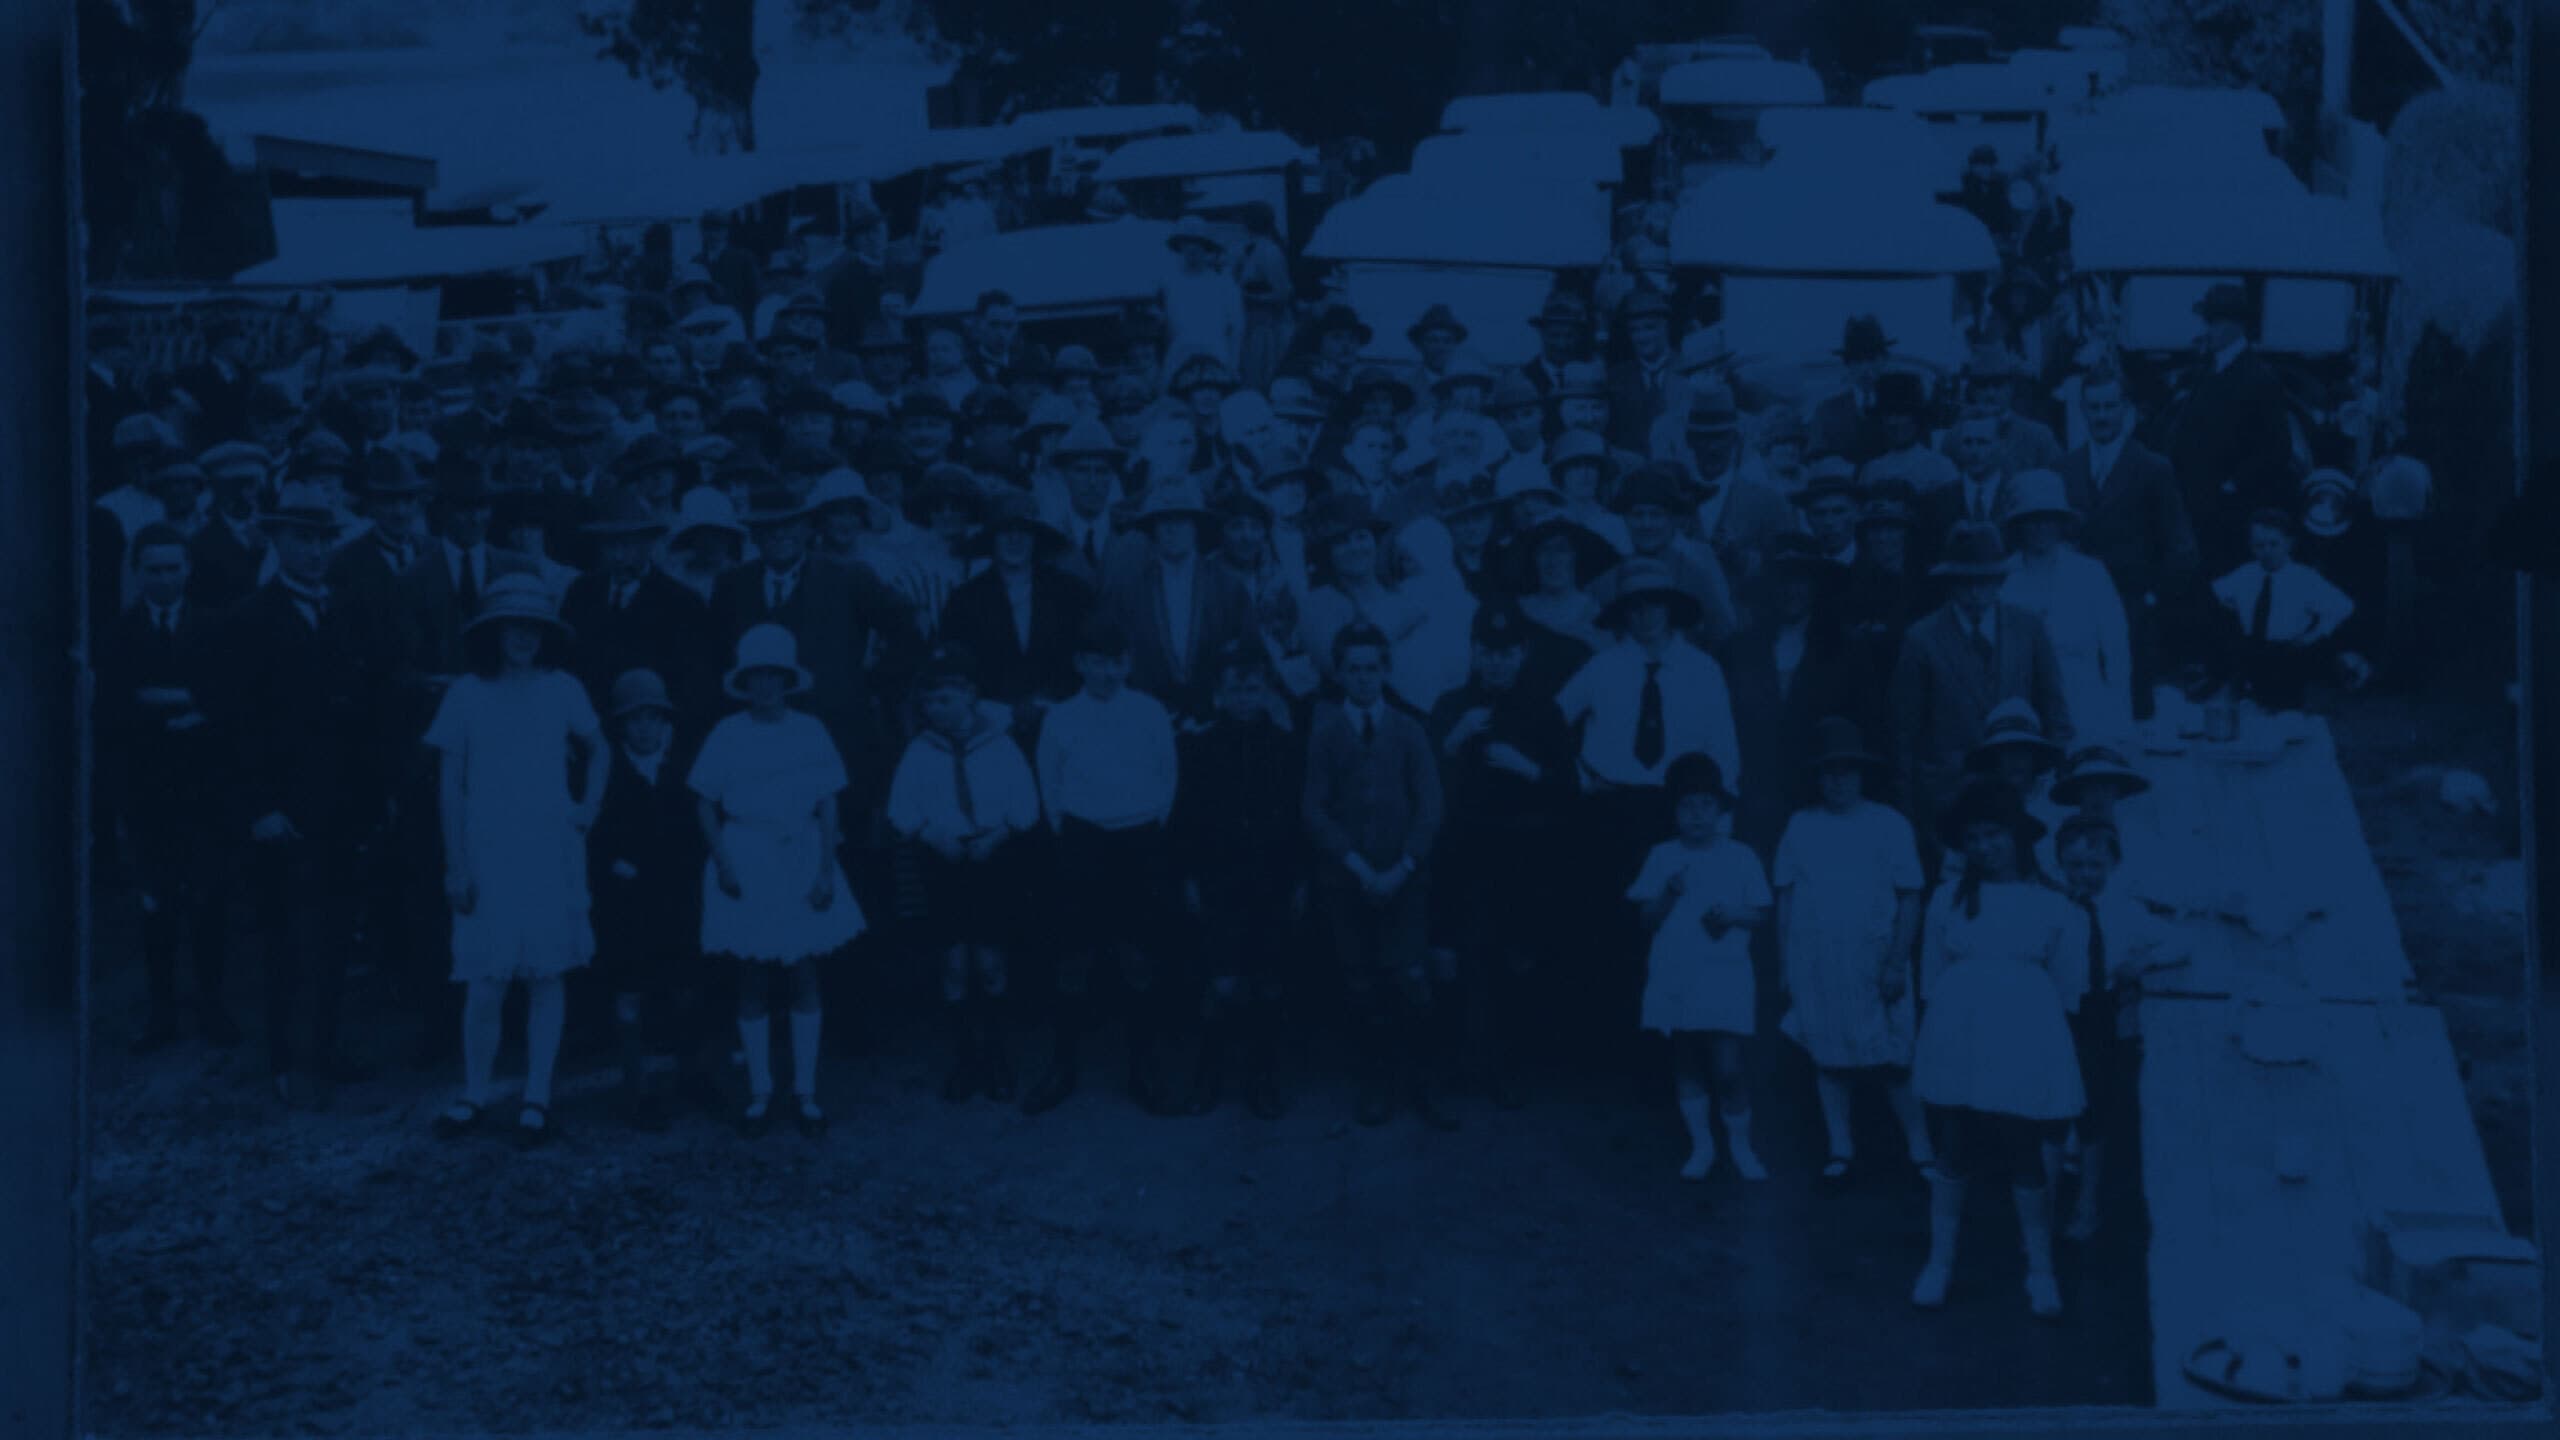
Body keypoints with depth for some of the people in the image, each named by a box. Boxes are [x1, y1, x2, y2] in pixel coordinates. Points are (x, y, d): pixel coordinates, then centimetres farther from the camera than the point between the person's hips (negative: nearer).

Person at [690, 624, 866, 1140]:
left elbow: (828, 807, 2)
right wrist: (723, 862, -10)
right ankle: (760, 1092, 12)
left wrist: (826, 869, -7)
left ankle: (805, 1092, 10)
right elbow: (704, 806, 1)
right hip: (746, 865, -1)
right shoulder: (728, 735, -1)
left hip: (802, 861, 1)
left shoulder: (809, 732, 2)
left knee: (804, 976, 2)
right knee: (752, 980, 3)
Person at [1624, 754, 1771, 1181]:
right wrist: (1668, 894, -14)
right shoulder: (1663, 857, 7)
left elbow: (1760, 914, 8)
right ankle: (1702, 1145, 20)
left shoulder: (1740, 857, 5)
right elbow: (1648, 920, 5)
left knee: (1727, 1068, -7)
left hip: (1725, 979, -2)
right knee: (1686, 1065, 7)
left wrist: (1733, 915, -12)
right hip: (1675, 977, 2)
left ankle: (1740, 1145, 12)